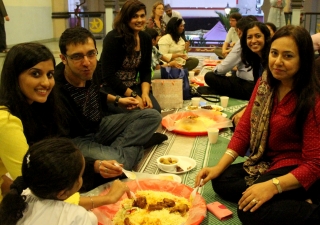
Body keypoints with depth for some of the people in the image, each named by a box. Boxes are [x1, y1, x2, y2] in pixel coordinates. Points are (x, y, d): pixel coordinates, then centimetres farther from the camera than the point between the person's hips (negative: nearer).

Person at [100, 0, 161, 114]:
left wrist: (145, 93, -15)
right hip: (110, 89, -5)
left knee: (155, 110, -18)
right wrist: (134, 96, -22)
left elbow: (145, 70, 4)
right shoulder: (113, 38, -17)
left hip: (133, 87, 6)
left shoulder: (146, 39, 3)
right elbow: (109, 76, -20)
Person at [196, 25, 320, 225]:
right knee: (221, 181, -10)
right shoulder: (265, 84, 1)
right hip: (267, 163, 8)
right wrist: (219, 167, -10)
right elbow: (244, 129, 1)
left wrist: (272, 186, -33)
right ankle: (297, 202, -12)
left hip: (297, 172, -8)